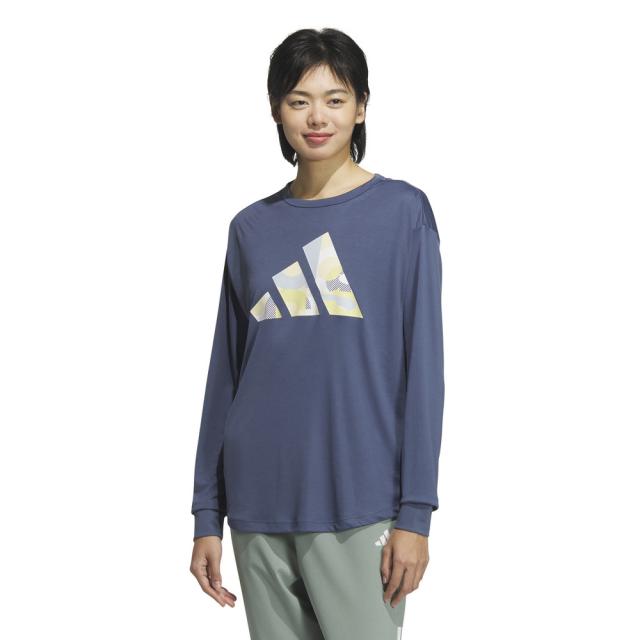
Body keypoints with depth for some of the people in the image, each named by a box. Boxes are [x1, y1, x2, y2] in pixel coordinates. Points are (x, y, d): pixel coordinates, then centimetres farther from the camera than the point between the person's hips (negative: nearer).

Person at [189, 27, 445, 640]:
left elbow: (422, 367, -4)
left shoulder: (401, 211, -1)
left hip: (357, 506, -3)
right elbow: (225, 374, 12)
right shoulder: (252, 228, 9)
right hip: (258, 506, 4)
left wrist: (415, 513, -9)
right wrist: (207, 516, 9)